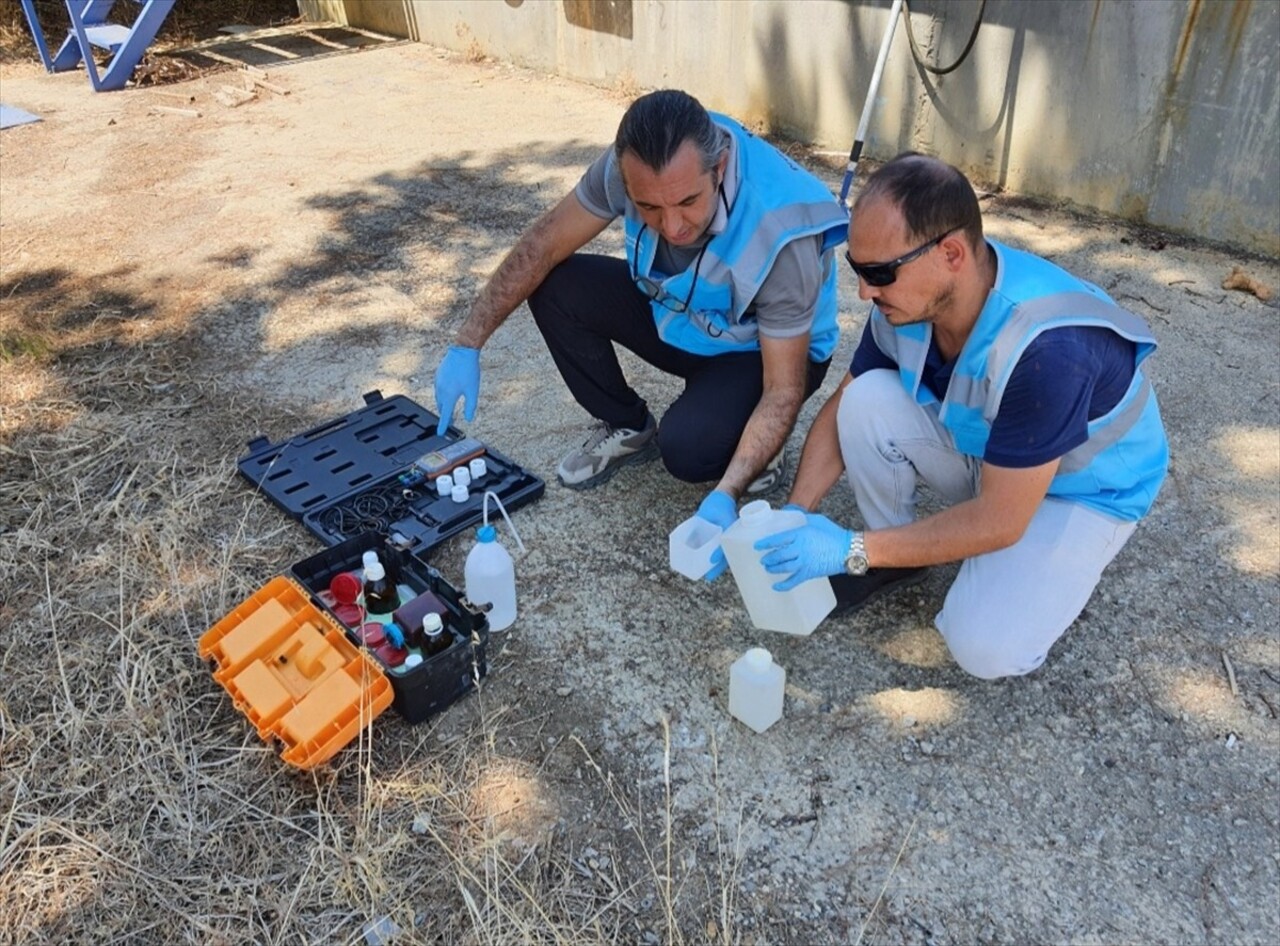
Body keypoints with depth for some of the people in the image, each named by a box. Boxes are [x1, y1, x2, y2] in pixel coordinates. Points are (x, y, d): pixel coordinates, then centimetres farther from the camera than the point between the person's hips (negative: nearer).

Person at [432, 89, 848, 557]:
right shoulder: (637, 163, -26)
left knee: (688, 448, -32)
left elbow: (784, 390, -30)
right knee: (554, 286, -15)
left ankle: (750, 441, 5)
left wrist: (725, 495, -42)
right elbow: (542, 245, -15)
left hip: (762, 348, -5)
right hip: (673, 311, 5)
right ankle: (628, 428, 6)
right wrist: (466, 345, -19)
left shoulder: (782, 232, -37)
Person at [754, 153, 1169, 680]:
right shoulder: (908, 300, -20)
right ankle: (893, 553, 0)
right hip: (981, 452, 6)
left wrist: (854, 550, -30)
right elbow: (842, 412, -7)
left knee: (986, 648, -26)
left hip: (1084, 490, -5)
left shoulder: (1048, 347, -39)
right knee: (868, 398, -22)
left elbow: (999, 521, -32)